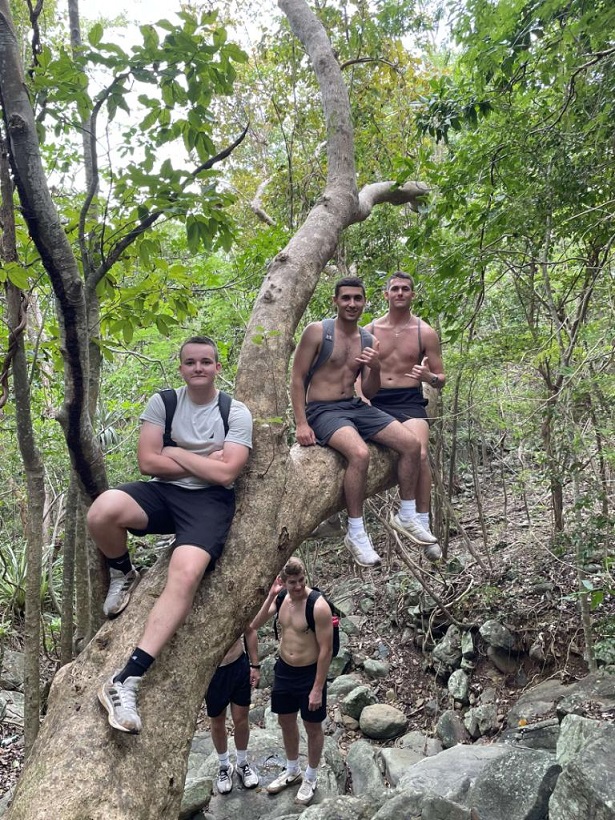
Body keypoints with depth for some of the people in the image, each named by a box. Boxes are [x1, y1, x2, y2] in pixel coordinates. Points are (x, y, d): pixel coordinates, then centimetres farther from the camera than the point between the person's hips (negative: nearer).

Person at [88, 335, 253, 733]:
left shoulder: (236, 412, -2)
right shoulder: (162, 402, 4)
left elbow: (225, 474, -12)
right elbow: (148, 463, -5)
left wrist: (177, 453, -6)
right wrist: (204, 463, -7)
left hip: (210, 501, -2)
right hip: (165, 493, 3)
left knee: (186, 574, -31)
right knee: (102, 512, -30)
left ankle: (126, 682, -30)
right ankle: (123, 575, 4)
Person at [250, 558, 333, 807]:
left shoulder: (318, 606, -25)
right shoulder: (281, 598, -6)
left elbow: (326, 649, -21)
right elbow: (254, 625, -7)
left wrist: (318, 688, -19)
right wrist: (270, 596, -19)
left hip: (309, 674, -6)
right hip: (283, 670, 6)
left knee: (313, 728, 14)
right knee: (285, 722, 22)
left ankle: (310, 778, 35)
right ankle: (292, 771, 44)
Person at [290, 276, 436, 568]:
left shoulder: (369, 341, 10)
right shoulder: (317, 331, -7)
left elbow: (369, 393, 10)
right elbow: (297, 378, -7)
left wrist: (375, 369, -12)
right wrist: (301, 424, -16)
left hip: (356, 407, 7)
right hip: (323, 410, -6)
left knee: (412, 444, -6)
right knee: (360, 453, -34)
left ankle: (406, 516, 11)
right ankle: (355, 533, -18)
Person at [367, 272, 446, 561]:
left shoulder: (426, 333, 7)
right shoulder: (370, 331, 11)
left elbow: (441, 380, 10)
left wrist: (430, 377, -14)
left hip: (409, 401, -2)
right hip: (375, 402, 2)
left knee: (419, 455, -27)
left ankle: (422, 523, -16)